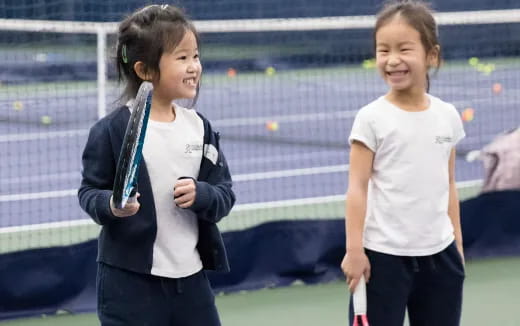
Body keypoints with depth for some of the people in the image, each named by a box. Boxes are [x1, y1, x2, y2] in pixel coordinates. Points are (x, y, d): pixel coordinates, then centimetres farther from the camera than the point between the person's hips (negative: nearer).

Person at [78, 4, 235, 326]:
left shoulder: (199, 127, 6)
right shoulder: (112, 130, -10)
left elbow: (225, 193, 7)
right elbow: (89, 192, -4)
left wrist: (201, 195, -15)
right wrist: (110, 205, -26)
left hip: (191, 277, 6)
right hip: (130, 281, -5)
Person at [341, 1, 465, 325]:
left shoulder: (447, 116, 5)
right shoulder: (372, 118, -7)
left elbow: (448, 184, 13)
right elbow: (358, 187, -8)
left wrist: (457, 242, 13)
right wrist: (354, 249, -13)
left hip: (439, 253, 5)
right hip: (383, 255, -5)